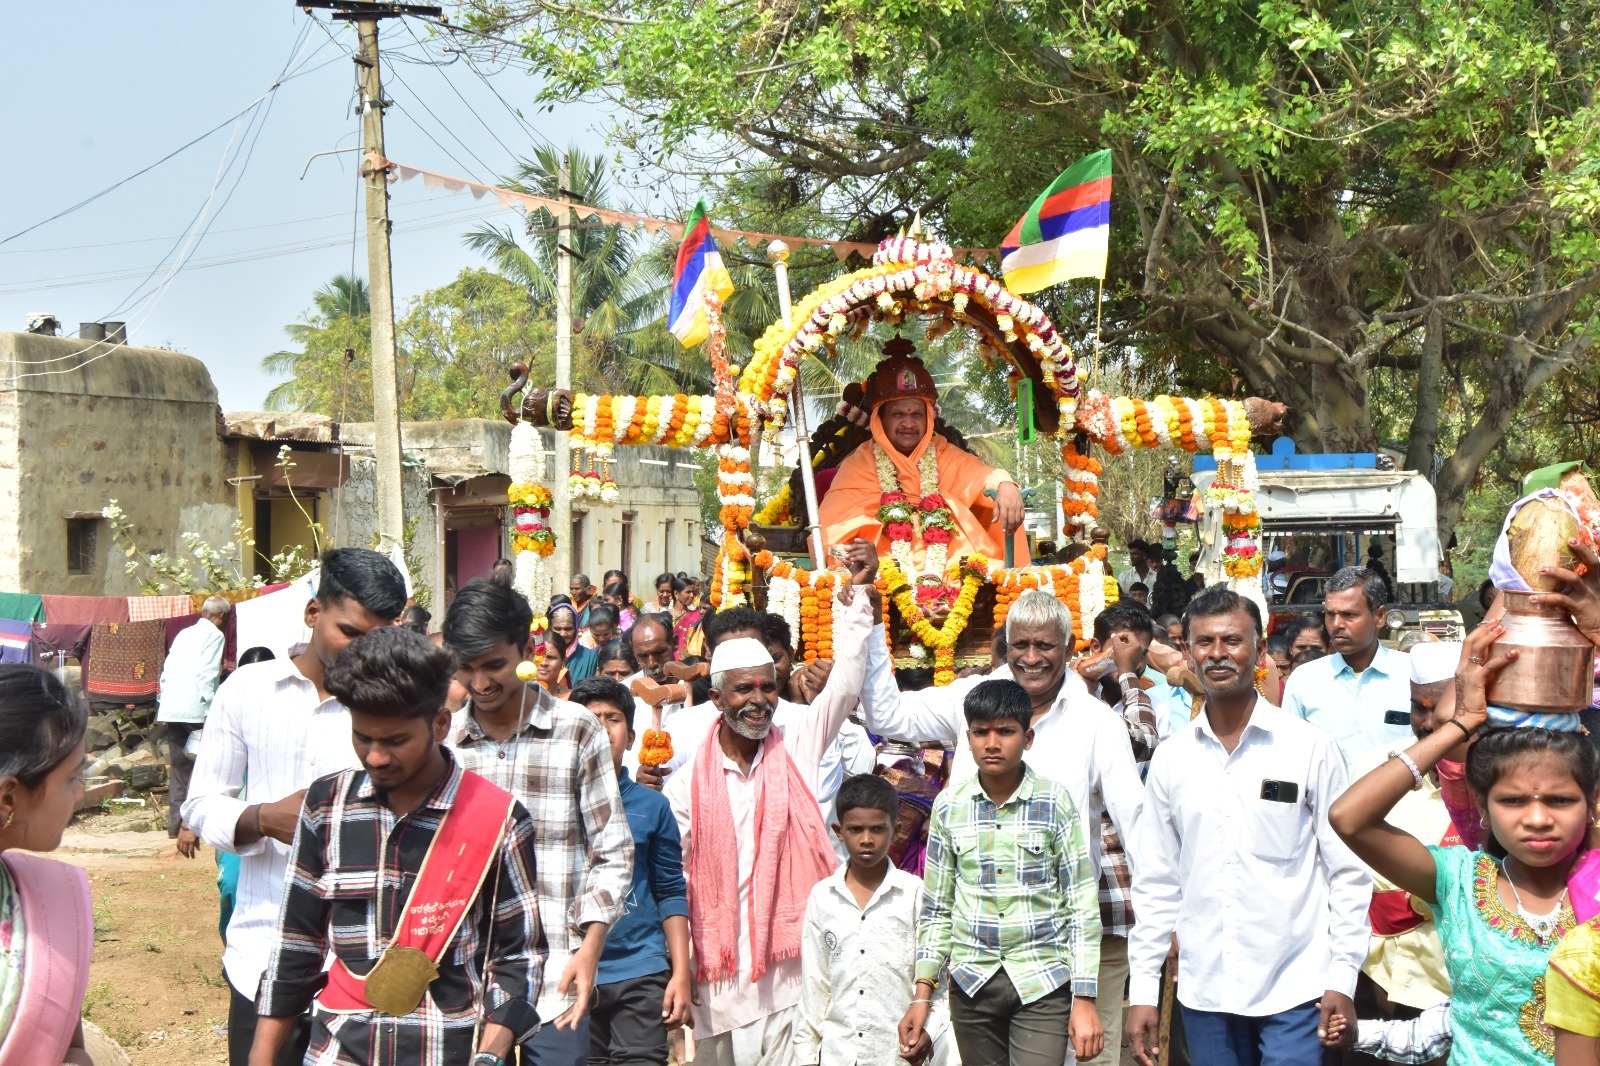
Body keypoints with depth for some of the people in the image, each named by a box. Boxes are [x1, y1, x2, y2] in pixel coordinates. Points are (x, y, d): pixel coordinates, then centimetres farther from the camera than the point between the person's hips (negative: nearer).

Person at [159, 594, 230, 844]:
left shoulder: (184, 634, 21)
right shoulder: (215, 635, -2)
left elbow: (166, 670, 18)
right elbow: (207, 674, -13)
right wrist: (209, 709, -15)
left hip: (170, 709, 7)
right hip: (194, 710, -7)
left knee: (178, 767, 11)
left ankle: (175, 824, 12)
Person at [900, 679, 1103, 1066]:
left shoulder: (1055, 803, -4)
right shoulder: (949, 805, 3)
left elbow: (1083, 908, -3)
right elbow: (936, 909, 9)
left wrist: (1084, 1000, -7)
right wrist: (922, 994, 5)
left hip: (1043, 983, -2)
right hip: (971, 982, 3)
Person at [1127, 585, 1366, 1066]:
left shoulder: (1310, 747, -2)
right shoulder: (1171, 757, 5)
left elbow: (1347, 871, 0)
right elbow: (1156, 882, 9)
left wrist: (1342, 977, -5)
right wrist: (1142, 989, 6)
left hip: (1294, 988, -3)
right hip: (1203, 990, 3)